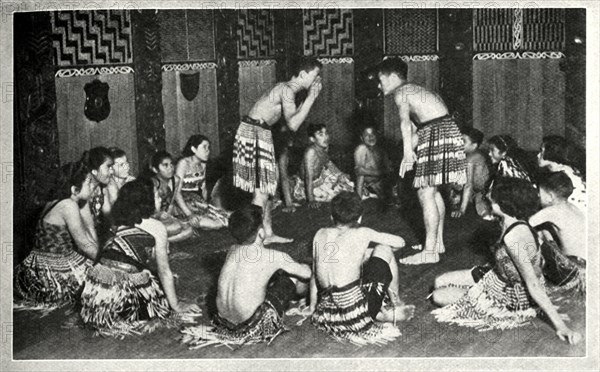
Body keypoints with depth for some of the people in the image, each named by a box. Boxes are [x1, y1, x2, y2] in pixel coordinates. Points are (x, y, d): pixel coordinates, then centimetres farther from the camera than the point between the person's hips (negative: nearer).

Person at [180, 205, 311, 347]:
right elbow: (306, 273, 3)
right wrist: (304, 266, 25)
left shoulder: (233, 250, 4)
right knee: (291, 278, 7)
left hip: (224, 319, 6)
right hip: (251, 323, -6)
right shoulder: (273, 256, -11)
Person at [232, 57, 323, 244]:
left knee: (266, 186, 12)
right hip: (253, 132, -10)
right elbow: (293, 124, -22)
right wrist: (311, 97, -18)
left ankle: (268, 233, 18)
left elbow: (293, 116, 19)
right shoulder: (287, 90, -16)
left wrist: (310, 97, 12)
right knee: (262, 188, -8)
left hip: (260, 133, 10)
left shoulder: (286, 88, 13)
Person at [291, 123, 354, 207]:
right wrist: (311, 200, -36)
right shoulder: (311, 152, -36)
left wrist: (341, 174, 14)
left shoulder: (324, 147, -12)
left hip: (319, 176, 8)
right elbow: (309, 177, -35)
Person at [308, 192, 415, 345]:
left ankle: (380, 315, 23)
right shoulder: (361, 233, -2)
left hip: (328, 310, 5)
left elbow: (315, 274, 16)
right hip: (357, 309, -5)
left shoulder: (320, 234, 9)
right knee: (384, 250, 15)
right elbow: (400, 242, 8)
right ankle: (396, 303, 26)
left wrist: (312, 306, 28)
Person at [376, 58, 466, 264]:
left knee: (426, 193, -9)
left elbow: (405, 122, -25)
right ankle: (437, 242, 28)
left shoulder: (400, 92, -6)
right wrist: (411, 152, 15)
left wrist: (407, 152, -35)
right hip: (447, 130, 10)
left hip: (438, 132, -10)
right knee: (432, 190, 19)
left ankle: (430, 252, -9)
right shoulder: (413, 90, 24)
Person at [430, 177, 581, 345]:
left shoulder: (513, 238, -36)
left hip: (512, 300, -9)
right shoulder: (515, 224, -8)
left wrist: (561, 326, -34)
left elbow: (533, 285, -35)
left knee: (438, 296, -2)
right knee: (439, 282, 12)